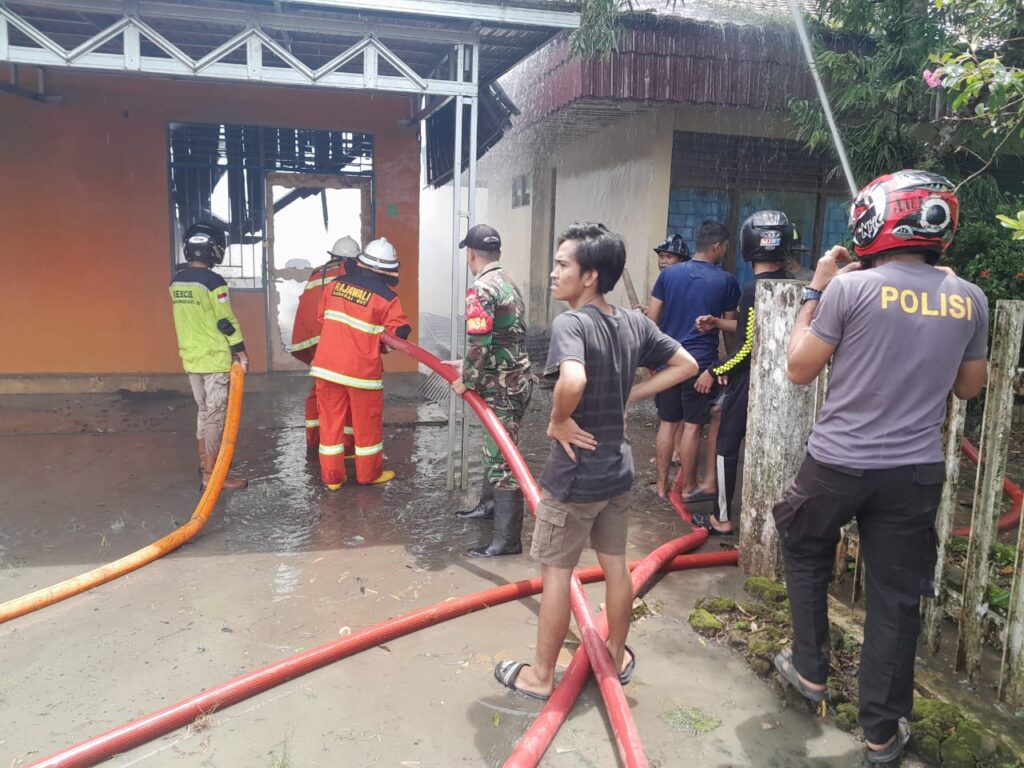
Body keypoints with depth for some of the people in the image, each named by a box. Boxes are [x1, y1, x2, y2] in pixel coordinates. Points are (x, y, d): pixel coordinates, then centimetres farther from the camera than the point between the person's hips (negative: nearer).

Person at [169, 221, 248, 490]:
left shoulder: (176, 281, 7)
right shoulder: (213, 282, -17)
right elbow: (226, 322, -15)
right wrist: (241, 351, -6)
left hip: (190, 357, 7)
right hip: (215, 359, -7)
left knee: (204, 411, 19)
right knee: (216, 415, -2)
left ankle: (205, 461, 31)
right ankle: (211, 475, 1)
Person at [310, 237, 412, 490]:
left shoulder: (337, 283, 4)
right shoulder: (386, 296, -12)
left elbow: (321, 316, 14)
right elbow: (400, 333, -9)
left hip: (327, 364, 5)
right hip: (361, 368, -4)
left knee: (331, 420, 12)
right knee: (367, 422, 11)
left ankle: (332, 476, 18)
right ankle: (369, 474, 24)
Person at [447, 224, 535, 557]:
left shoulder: (482, 289, -17)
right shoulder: (508, 283, 14)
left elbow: (478, 343, -24)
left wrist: (467, 381, -10)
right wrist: (467, 365, 22)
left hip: (502, 386, -10)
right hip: (514, 378, 10)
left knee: (502, 458, -6)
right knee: (493, 448, 24)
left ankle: (507, 539, -1)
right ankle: (489, 505, 41)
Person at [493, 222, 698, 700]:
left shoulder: (570, 324, -22)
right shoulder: (633, 323, 0)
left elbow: (573, 379, -42)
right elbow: (686, 364, 9)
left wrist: (558, 421, -23)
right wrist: (629, 397, 6)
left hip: (573, 476, -7)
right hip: (618, 469, 7)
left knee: (556, 573, 8)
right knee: (616, 565, 20)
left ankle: (540, 675, 23)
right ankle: (617, 655, 38)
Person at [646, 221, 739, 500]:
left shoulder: (669, 274, 2)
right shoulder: (726, 281, -4)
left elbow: (651, 320, 3)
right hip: (702, 363, -3)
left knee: (668, 422, 11)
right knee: (692, 425, 5)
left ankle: (662, 485, 19)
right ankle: (689, 487, 15)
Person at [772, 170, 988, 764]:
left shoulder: (850, 288, -13)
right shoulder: (968, 300, 0)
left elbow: (800, 370, -5)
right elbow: (970, 387, 12)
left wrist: (815, 292, 2)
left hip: (838, 463, -3)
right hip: (916, 471, 3)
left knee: (806, 556, 24)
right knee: (896, 595, 13)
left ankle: (810, 670, 33)